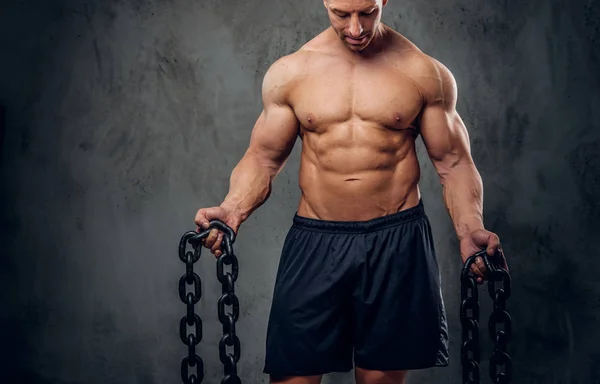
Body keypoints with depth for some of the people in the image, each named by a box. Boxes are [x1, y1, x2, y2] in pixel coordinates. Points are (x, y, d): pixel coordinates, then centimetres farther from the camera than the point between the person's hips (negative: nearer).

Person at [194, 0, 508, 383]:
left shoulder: (425, 73, 1)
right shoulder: (289, 72, 3)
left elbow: (453, 162, 5)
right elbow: (263, 158, 8)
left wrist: (470, 229, -11)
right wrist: (233, 209, -11)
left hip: (397, 242, 0)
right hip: (314, 243, 1)